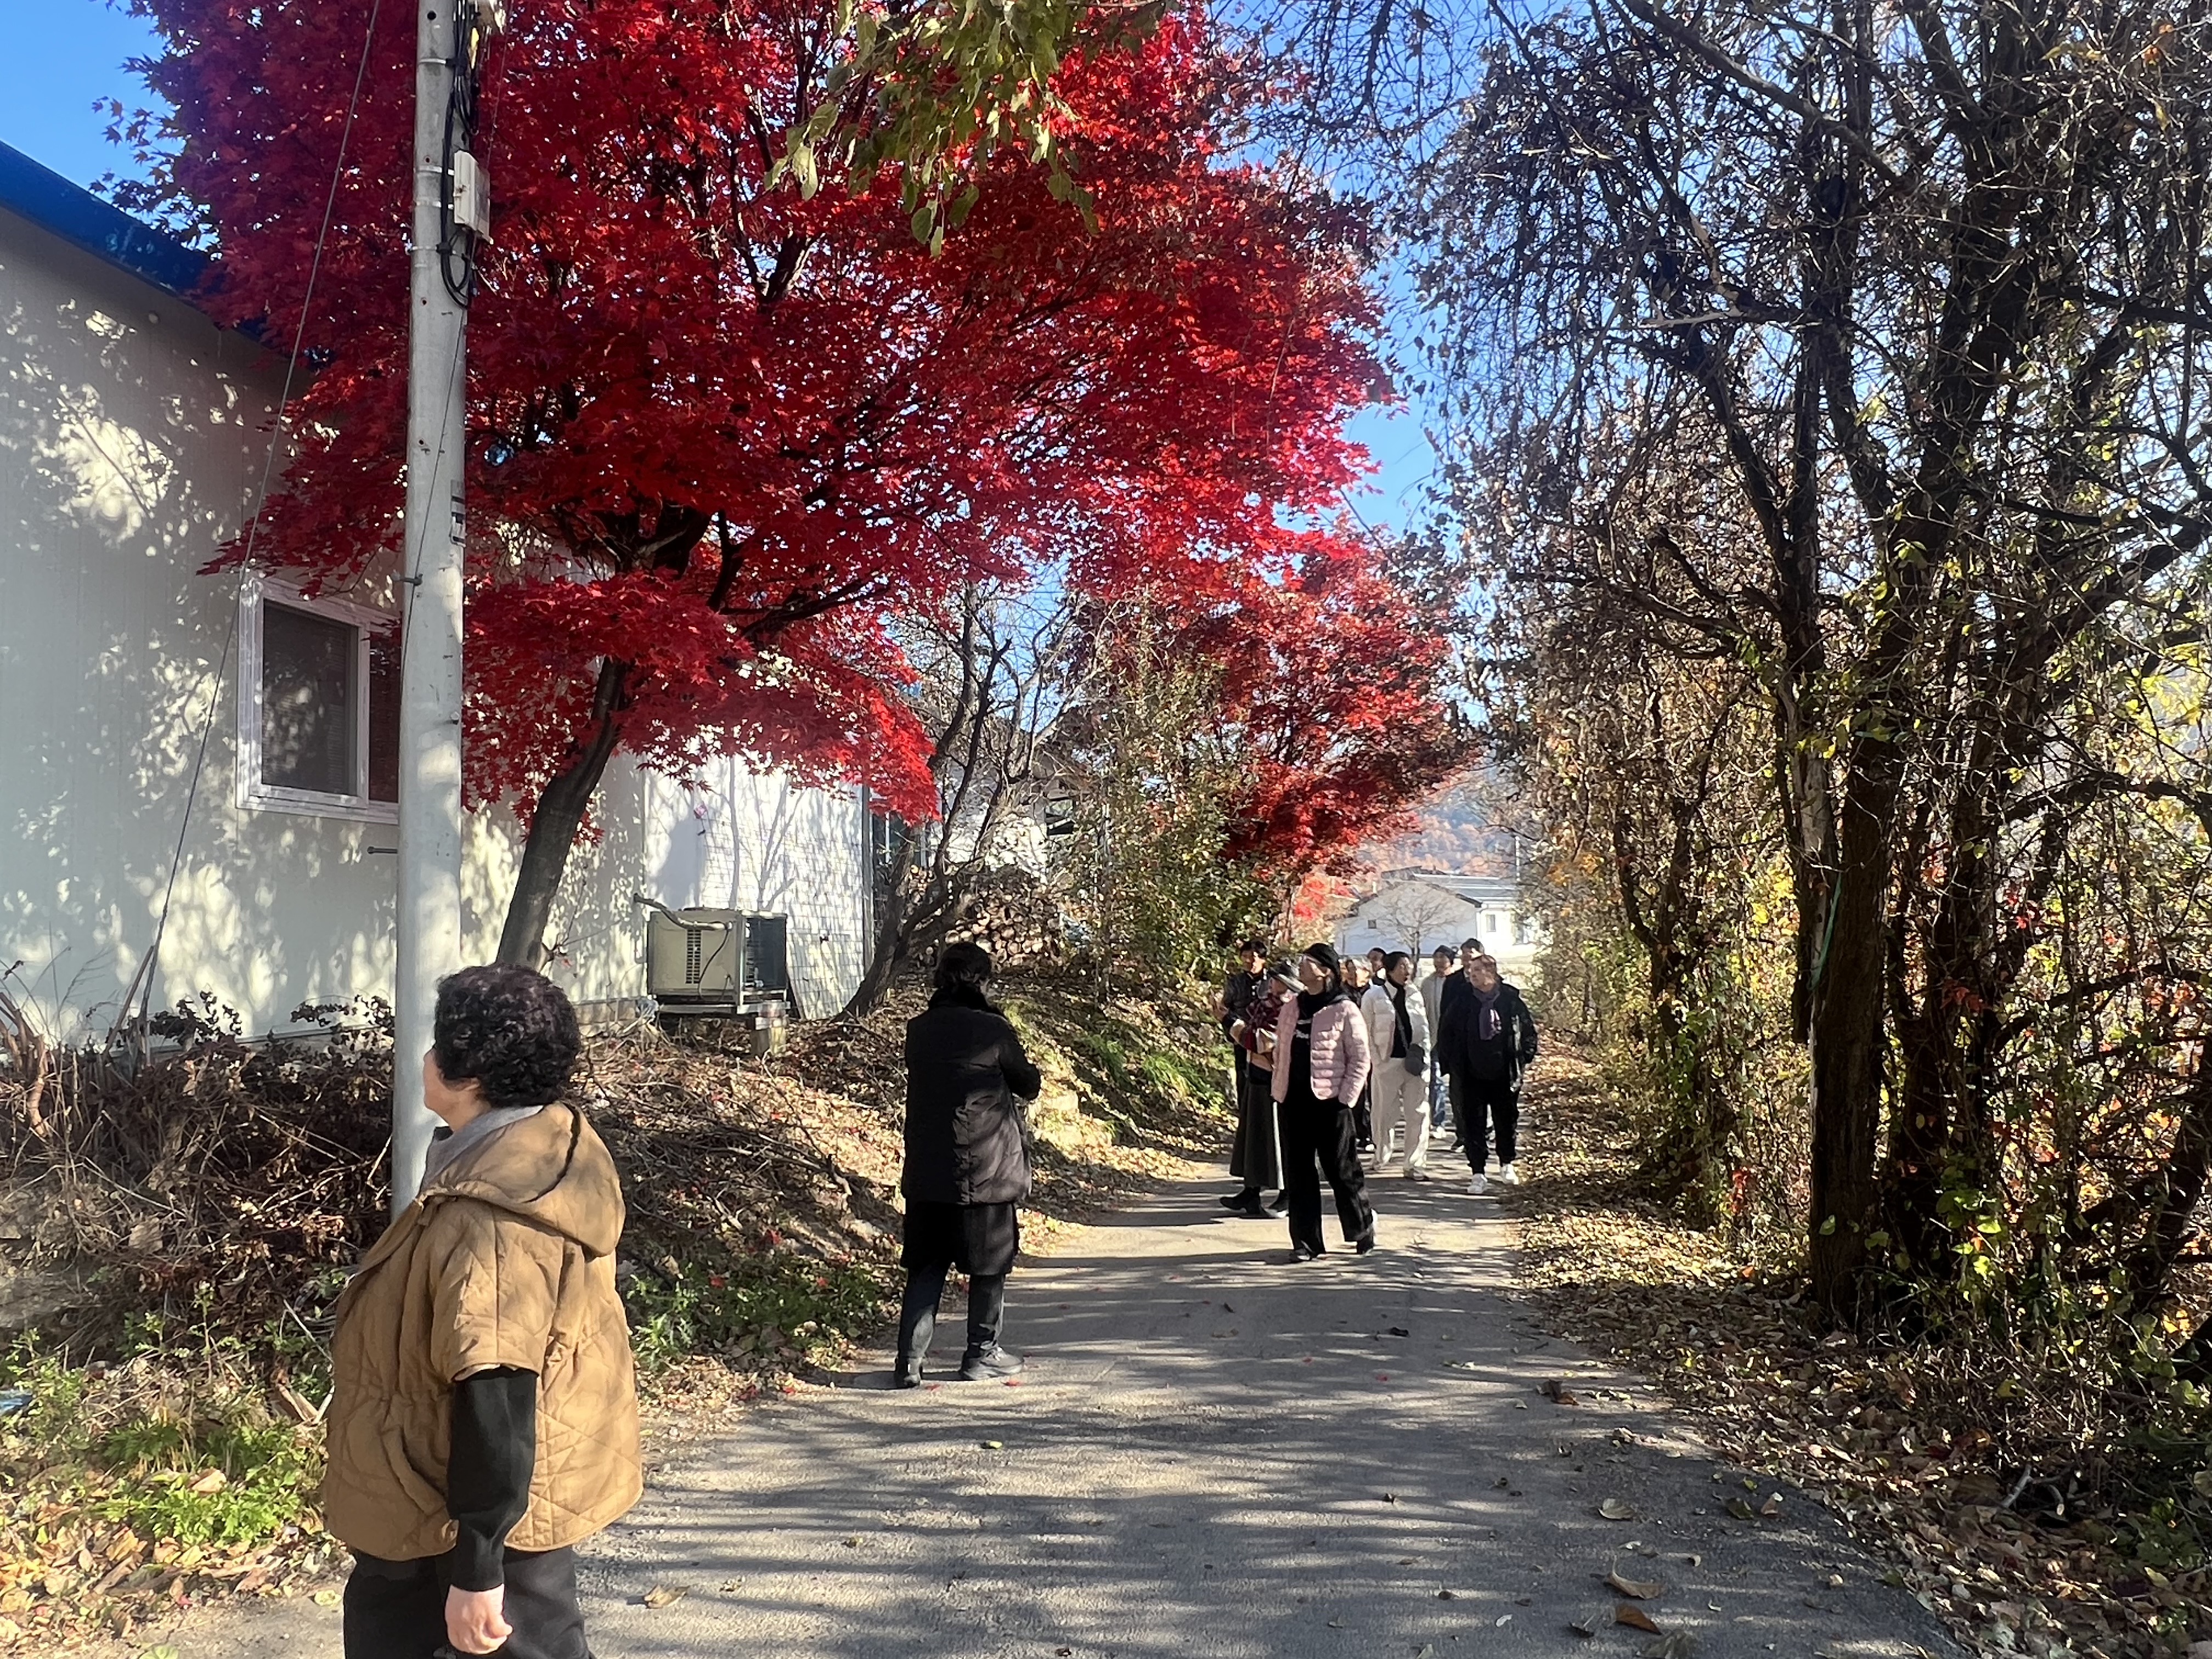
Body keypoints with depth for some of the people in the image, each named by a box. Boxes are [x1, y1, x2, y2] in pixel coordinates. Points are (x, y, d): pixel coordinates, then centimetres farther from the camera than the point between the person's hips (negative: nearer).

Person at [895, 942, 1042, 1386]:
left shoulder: (918, 1030, 2)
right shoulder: (992, 1030, -13)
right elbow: (1029, 1085, 0)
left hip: (926, 1171, 5)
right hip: (986, 1171, -4)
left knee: (925, 1268, 11)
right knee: (989, 1266, 12)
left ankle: (910, 1362, 7)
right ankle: (982, 1355, 20)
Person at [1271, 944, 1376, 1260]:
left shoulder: (1344, 1010, -7)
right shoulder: (1290, 1008, 11)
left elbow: (1360, 1059, -6)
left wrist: (1346, 1098, -10)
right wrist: (1278, 1091, 11)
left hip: (1329, 1102, -5)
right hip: (1294, 1101, 5)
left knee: (1341, 1170, 5)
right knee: (1298, 1174, 6)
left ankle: (1364, 1229, 25)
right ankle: (1306, 1241, 13)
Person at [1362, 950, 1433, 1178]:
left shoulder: (1415, 994, 11)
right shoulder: (1374, 995, -3)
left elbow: (1424, 1027, 15)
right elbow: (1367, 1032, -1)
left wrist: (1423, 1051, -1)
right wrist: (1376, 1060, -6)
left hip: (1415, 1062, 3)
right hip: (1387, 1063, -3)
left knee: (1418, 1114, 0)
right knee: (1384, 1115, 5)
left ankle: (1415, 1165, 6)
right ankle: (1380, 1158, 24)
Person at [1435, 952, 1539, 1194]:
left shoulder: (1511, 1000, -5)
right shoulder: (1461, 1003, -3)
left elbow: (1528, 1030, 5)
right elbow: (1447, 1035, 6)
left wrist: (1525, 1060, 2)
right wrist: (1453, 1063, 1)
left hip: (1505, 1073, 0)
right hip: (1472, 1075, 0)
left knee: (1507, 1120, 13)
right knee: (1474, 1124, 1)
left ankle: (1507, 1165, 36)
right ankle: (1478, 1174, 8)